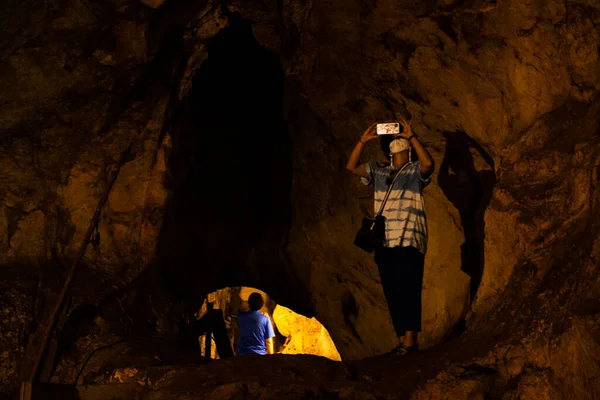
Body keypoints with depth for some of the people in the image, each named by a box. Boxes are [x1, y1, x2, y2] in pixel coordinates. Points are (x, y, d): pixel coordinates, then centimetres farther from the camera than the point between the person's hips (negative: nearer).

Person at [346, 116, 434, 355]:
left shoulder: (416, 171, 6)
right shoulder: (378, 172, 20)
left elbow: (429, 163, -16)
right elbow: (351, 167, 10)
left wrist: (412, 136, -13)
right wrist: (363, 141, 2)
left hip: (409, 242, -5)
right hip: (384, 243, 5)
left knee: (407, 290, -11)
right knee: (392, 293, 5)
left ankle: (410, 340, -11)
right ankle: (401, 341, 9)